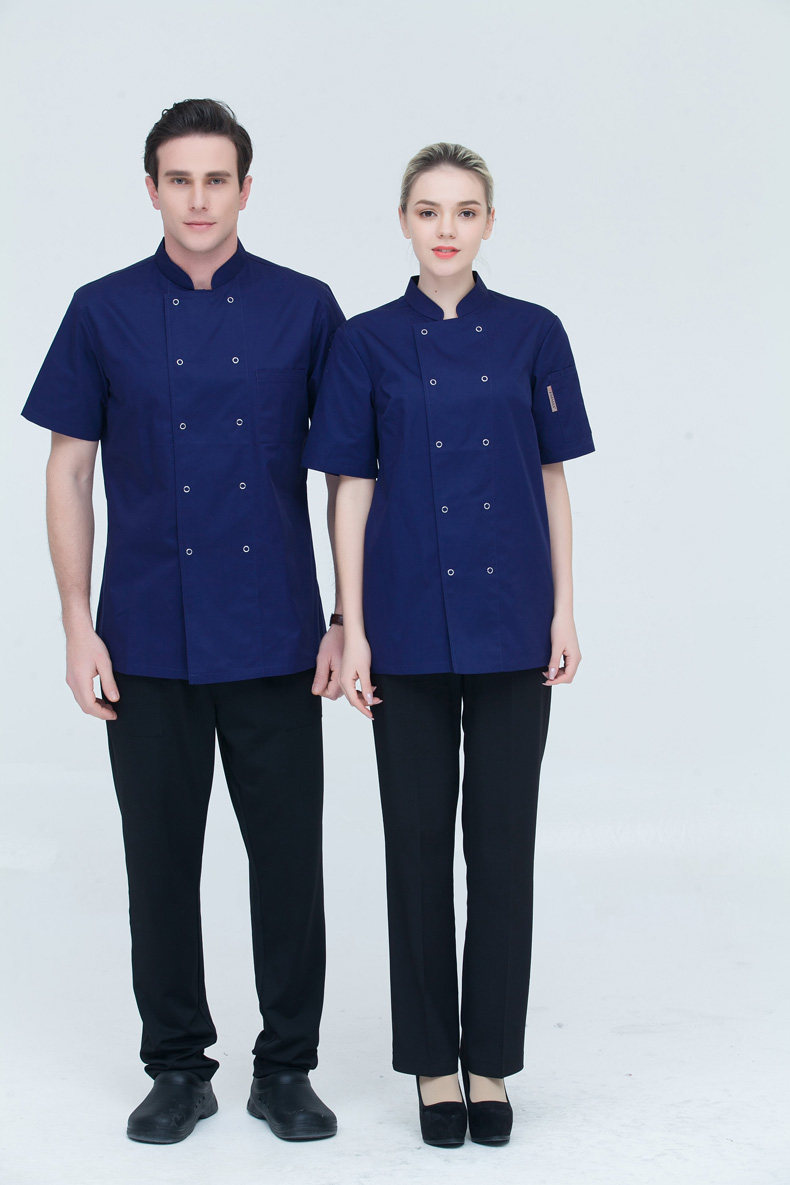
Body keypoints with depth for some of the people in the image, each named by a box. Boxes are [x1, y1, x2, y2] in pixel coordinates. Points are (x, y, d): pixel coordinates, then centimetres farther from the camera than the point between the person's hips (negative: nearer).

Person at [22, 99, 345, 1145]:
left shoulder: (305, 309, 2)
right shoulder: (104, 313, 3)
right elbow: (69, 473, 4)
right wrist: (79, 626, -2)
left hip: (274, 637, 0)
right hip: (150, 638, 1)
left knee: (288, 857, 5)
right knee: (162, 859, 8)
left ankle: (286, 1067, 21)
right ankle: (178, 1066, 24)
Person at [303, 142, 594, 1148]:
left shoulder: (532, 335, 4)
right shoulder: (368, 342, 1)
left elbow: (551, 478, 6)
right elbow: (352, 490, 0)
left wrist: (563, 611, 1)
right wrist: (352, 630, -5)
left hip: (510, 620, 1)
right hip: (409, 623, 0)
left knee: (502, 839, 5)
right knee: (419, 838, 6)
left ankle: (490, 1060, 18)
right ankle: (433, 1063, 18)